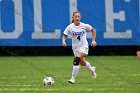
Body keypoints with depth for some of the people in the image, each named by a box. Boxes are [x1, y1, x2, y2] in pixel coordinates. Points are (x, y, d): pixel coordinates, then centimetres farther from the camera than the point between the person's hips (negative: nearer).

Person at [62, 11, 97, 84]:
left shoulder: (84, 26, -11)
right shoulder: (70, 27, -10)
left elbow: (93, 30, 6)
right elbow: (64, 36, -8)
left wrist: (93, 40, -1)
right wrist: (63, 41, -30)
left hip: (83, 46, -3)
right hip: (75, 47, 3)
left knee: (76, 61, -25)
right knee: (83, 63, 18)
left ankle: (73, 78, -21)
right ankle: (92, 69, 51)